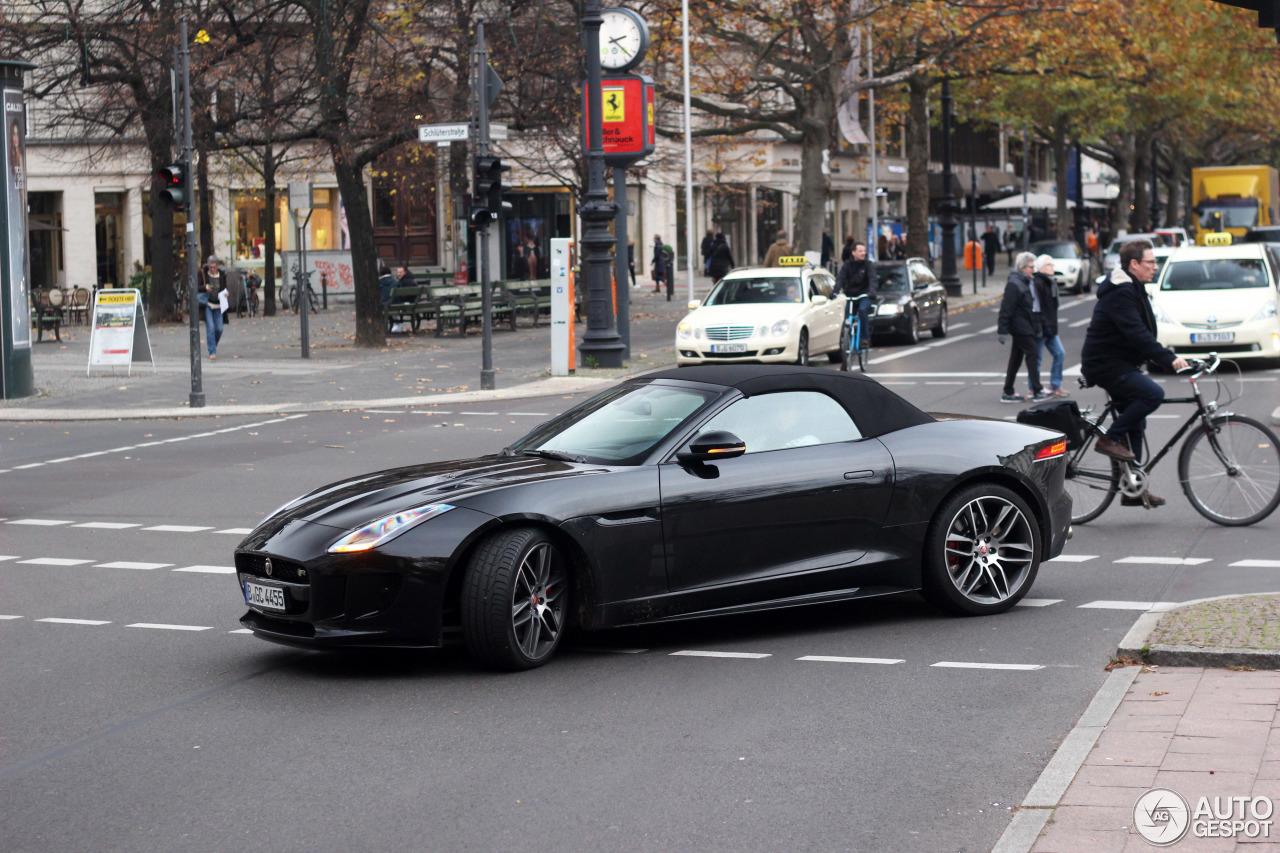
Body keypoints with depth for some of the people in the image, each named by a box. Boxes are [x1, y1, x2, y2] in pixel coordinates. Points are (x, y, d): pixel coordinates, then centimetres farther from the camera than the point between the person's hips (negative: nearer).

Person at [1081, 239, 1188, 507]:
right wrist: (1168, 359, -32)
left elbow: (1141, 332, 22)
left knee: (1135, 425, 11)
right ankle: (1110, 439, -14)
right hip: (1105, 364, -11)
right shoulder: (1120, 292, -20)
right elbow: (1136, 333, -29)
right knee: (1153, 394, -26)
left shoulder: (1132, 288, 14)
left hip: (1120, 364, 11)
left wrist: (1161, 351, 10)